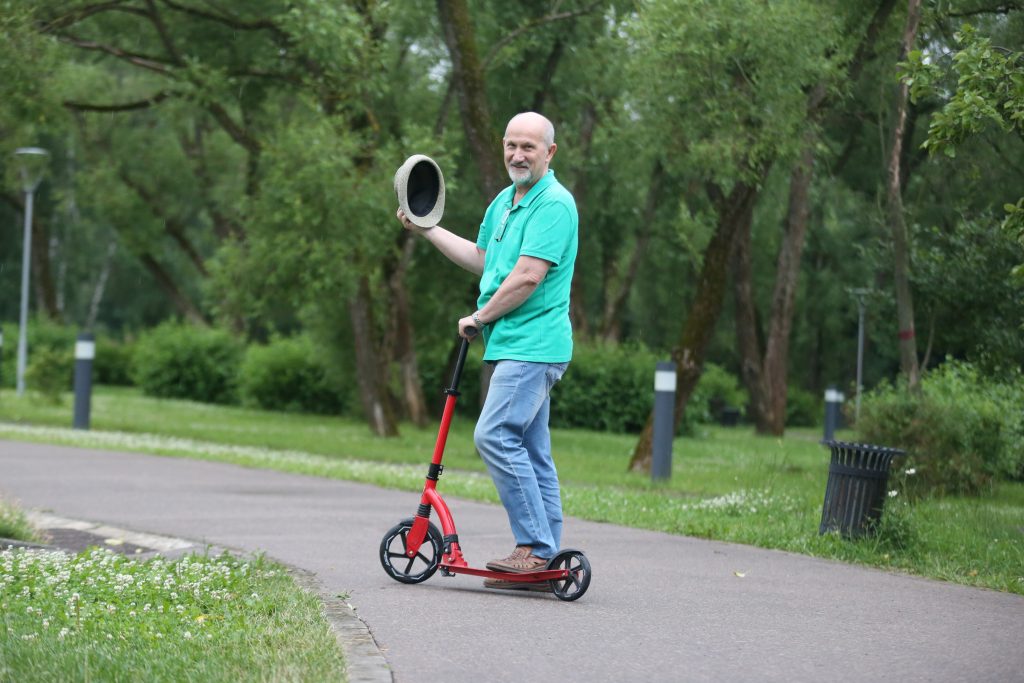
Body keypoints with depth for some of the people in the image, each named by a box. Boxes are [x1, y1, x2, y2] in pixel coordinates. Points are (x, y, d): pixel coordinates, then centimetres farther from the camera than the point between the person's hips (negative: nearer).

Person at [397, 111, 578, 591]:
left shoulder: (554, 204, -13)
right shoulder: (504, 201, 18)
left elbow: (528, 276, -20)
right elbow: (481, 259, 31)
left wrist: (480, 318, -9)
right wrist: (426, 229, 29)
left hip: (533, 345, -10)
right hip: (515, 345, 10)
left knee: (495, 435, -17)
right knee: (530, 450, 9)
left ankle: (536, 547, -14)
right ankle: (543, 559, 11)